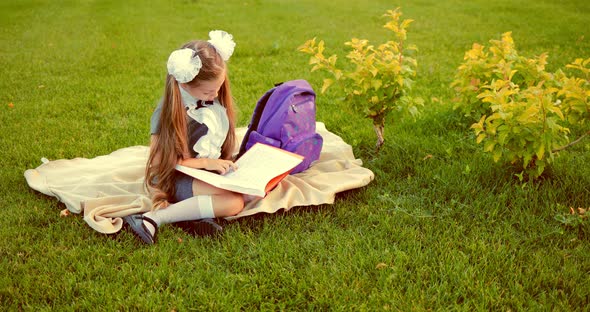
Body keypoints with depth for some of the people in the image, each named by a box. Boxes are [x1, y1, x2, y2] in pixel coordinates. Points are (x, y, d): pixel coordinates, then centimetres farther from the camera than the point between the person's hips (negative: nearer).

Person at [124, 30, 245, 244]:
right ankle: (153, 219, -26)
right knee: (234, 202, -32)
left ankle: (197, 212, -19)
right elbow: (158, 160, -15)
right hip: (177, 179, -6)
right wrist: (205, 163, -19)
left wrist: (224, 165, 0)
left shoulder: (216, 100, 2)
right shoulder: (171, 109, -16)